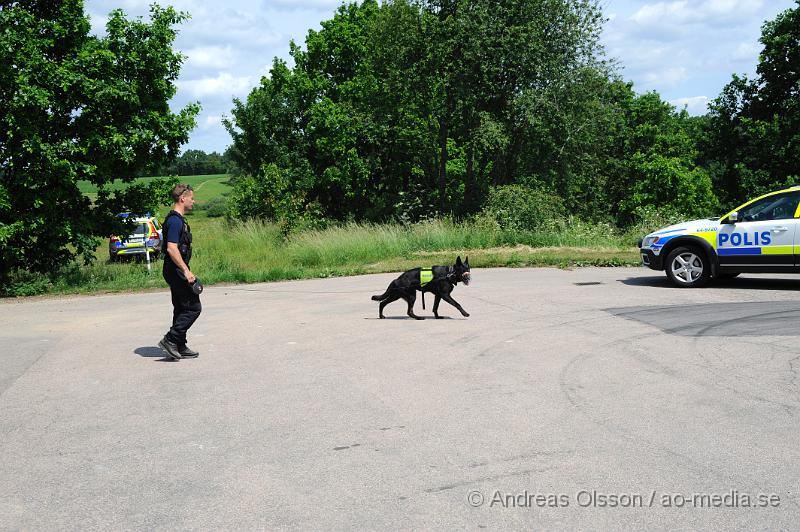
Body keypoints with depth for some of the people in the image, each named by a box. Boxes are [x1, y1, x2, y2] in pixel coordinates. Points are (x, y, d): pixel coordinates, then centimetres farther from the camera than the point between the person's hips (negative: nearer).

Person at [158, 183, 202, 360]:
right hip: (177, 271, -11)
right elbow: (172, 248, -25)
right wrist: (186, 271, -26)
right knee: (193, 307, -7)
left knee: (182, 309, 13)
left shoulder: (177, 219, 16)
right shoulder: (175, 221, -17)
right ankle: (170, 339, -6)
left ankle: (180, 347, 17)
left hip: (176, 272, 11)